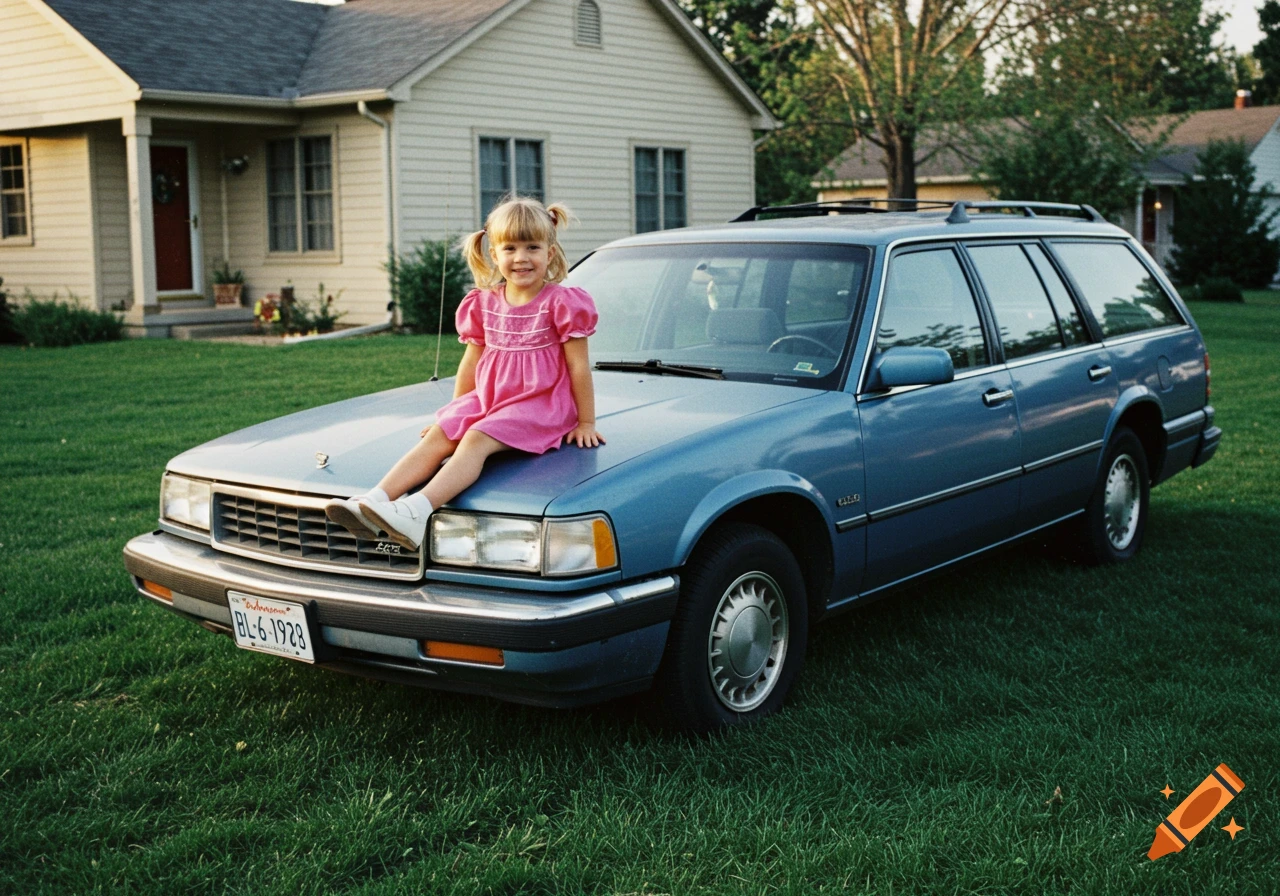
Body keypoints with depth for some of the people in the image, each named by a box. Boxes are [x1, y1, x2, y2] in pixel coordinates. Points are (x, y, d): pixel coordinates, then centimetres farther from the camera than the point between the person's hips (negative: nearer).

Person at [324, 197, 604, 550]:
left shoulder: (562, 303, -7)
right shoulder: (484, 304, 9)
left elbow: (579, 367, -5)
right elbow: (471, 363, 18)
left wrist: (586, 422, -5)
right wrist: (456, 412, 21)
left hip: (539, 405, -6)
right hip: (487, 399, 6)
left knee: (476, 439, -28)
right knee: (439, 435, -15)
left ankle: (418, 512, -46)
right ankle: (373, 502, -28)